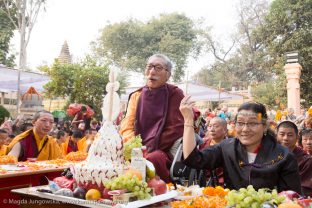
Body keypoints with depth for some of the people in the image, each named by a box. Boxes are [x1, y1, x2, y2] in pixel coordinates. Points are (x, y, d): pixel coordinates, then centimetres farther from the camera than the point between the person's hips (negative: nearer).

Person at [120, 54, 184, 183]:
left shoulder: (175, 94, 0)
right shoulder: (136, 95, 13)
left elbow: (176, 128, -7)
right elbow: (127, 127, 6)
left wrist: (149, 149, -13)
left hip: (164, 151, -3)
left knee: (152, 159, -36)